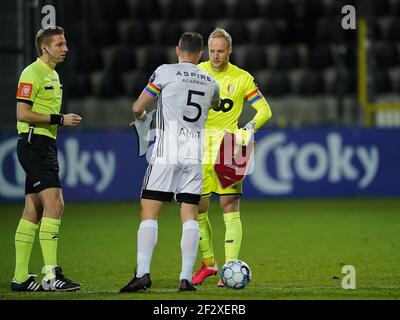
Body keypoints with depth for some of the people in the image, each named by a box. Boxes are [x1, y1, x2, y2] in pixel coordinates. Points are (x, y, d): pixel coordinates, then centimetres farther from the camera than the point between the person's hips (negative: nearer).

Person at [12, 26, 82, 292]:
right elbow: (22, 113, -18)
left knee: (33, 210, 8)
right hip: (33, 143, -10)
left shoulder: (53, 75, 19)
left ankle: (21, 277, 10)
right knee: (54, 203, -17)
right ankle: (51, 275, -20)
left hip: (45, 145, 10)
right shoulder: (32, 73, -11)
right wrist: (59, 119, -19)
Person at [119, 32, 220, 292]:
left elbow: (137, 108, 3)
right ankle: (186, 278, -2)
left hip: (166, 154, -3)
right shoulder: (210, 81, 13)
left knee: (149, 213, -2)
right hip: (195, 156, 3)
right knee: (190, 217, 4)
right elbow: (217, 105, 37)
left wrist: (141, 117, 26)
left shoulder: (166, 72, -1)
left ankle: (143, 273, -13)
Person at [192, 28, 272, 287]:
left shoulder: (242, 78, 1)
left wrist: (250, 127, -17)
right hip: (199, 146, 2)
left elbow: (265, 110, 2)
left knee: (230, 205, -11)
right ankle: (209, 263, 21)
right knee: (197, 208, 4)